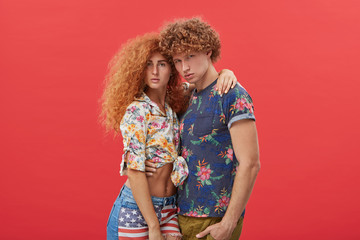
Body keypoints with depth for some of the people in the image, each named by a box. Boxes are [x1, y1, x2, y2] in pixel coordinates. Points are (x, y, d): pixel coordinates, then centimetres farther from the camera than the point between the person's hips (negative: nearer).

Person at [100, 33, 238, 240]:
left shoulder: (173, 106, 5)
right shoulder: (136, 110, -13)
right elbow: (134, 171, -17)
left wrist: (225, 73, -3)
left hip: (169, 209, 6)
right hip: (135, 210, -5)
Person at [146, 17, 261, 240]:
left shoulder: (234, 96, -14)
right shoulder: (191, 99, 12)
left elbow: (250, 164, -18)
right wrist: (145, 161, 2)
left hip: (215, 222, -8)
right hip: (185, 215, 8)